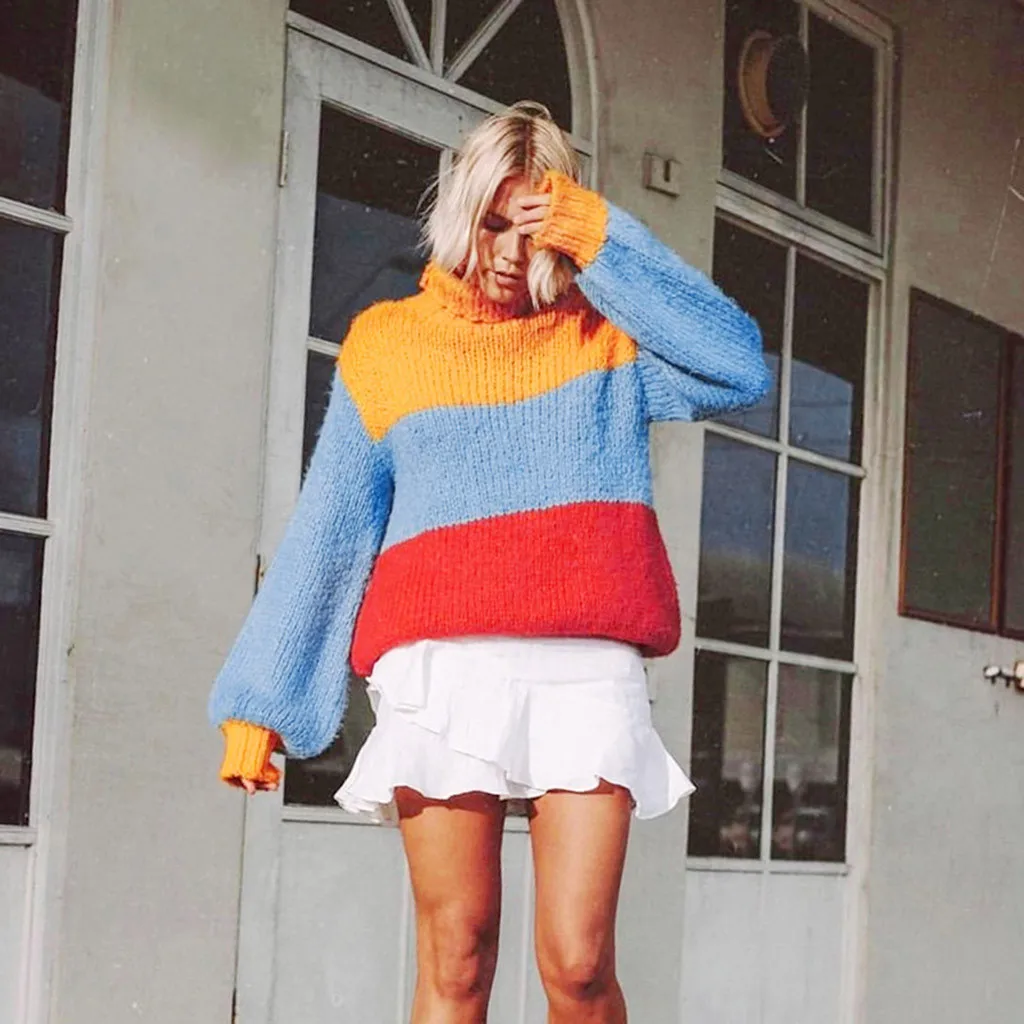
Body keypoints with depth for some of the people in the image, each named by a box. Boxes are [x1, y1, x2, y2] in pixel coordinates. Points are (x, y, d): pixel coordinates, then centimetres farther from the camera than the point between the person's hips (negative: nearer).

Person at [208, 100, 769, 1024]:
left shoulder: (609, 338, 14)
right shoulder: (388, 344, 15)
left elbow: (741, 370, -4)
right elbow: (323, 538, 14)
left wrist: (606, 243, -4)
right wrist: (258, 703, 10)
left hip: (587, 673, 0)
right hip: (443, 670, 0)